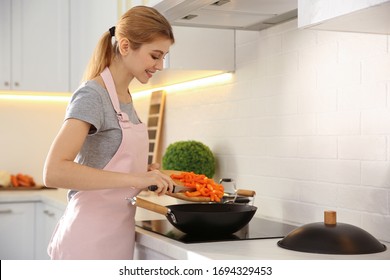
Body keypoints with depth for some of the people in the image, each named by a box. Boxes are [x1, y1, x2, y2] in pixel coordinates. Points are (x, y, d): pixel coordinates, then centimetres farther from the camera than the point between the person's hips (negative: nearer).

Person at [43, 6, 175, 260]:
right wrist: (134, 178, -28)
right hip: (90, 238, -8)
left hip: (117, 236, 8)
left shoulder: (125, 96, 9)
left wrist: (146, 173, 0)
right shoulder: (92, 95, -15)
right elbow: (54, 172, -25)